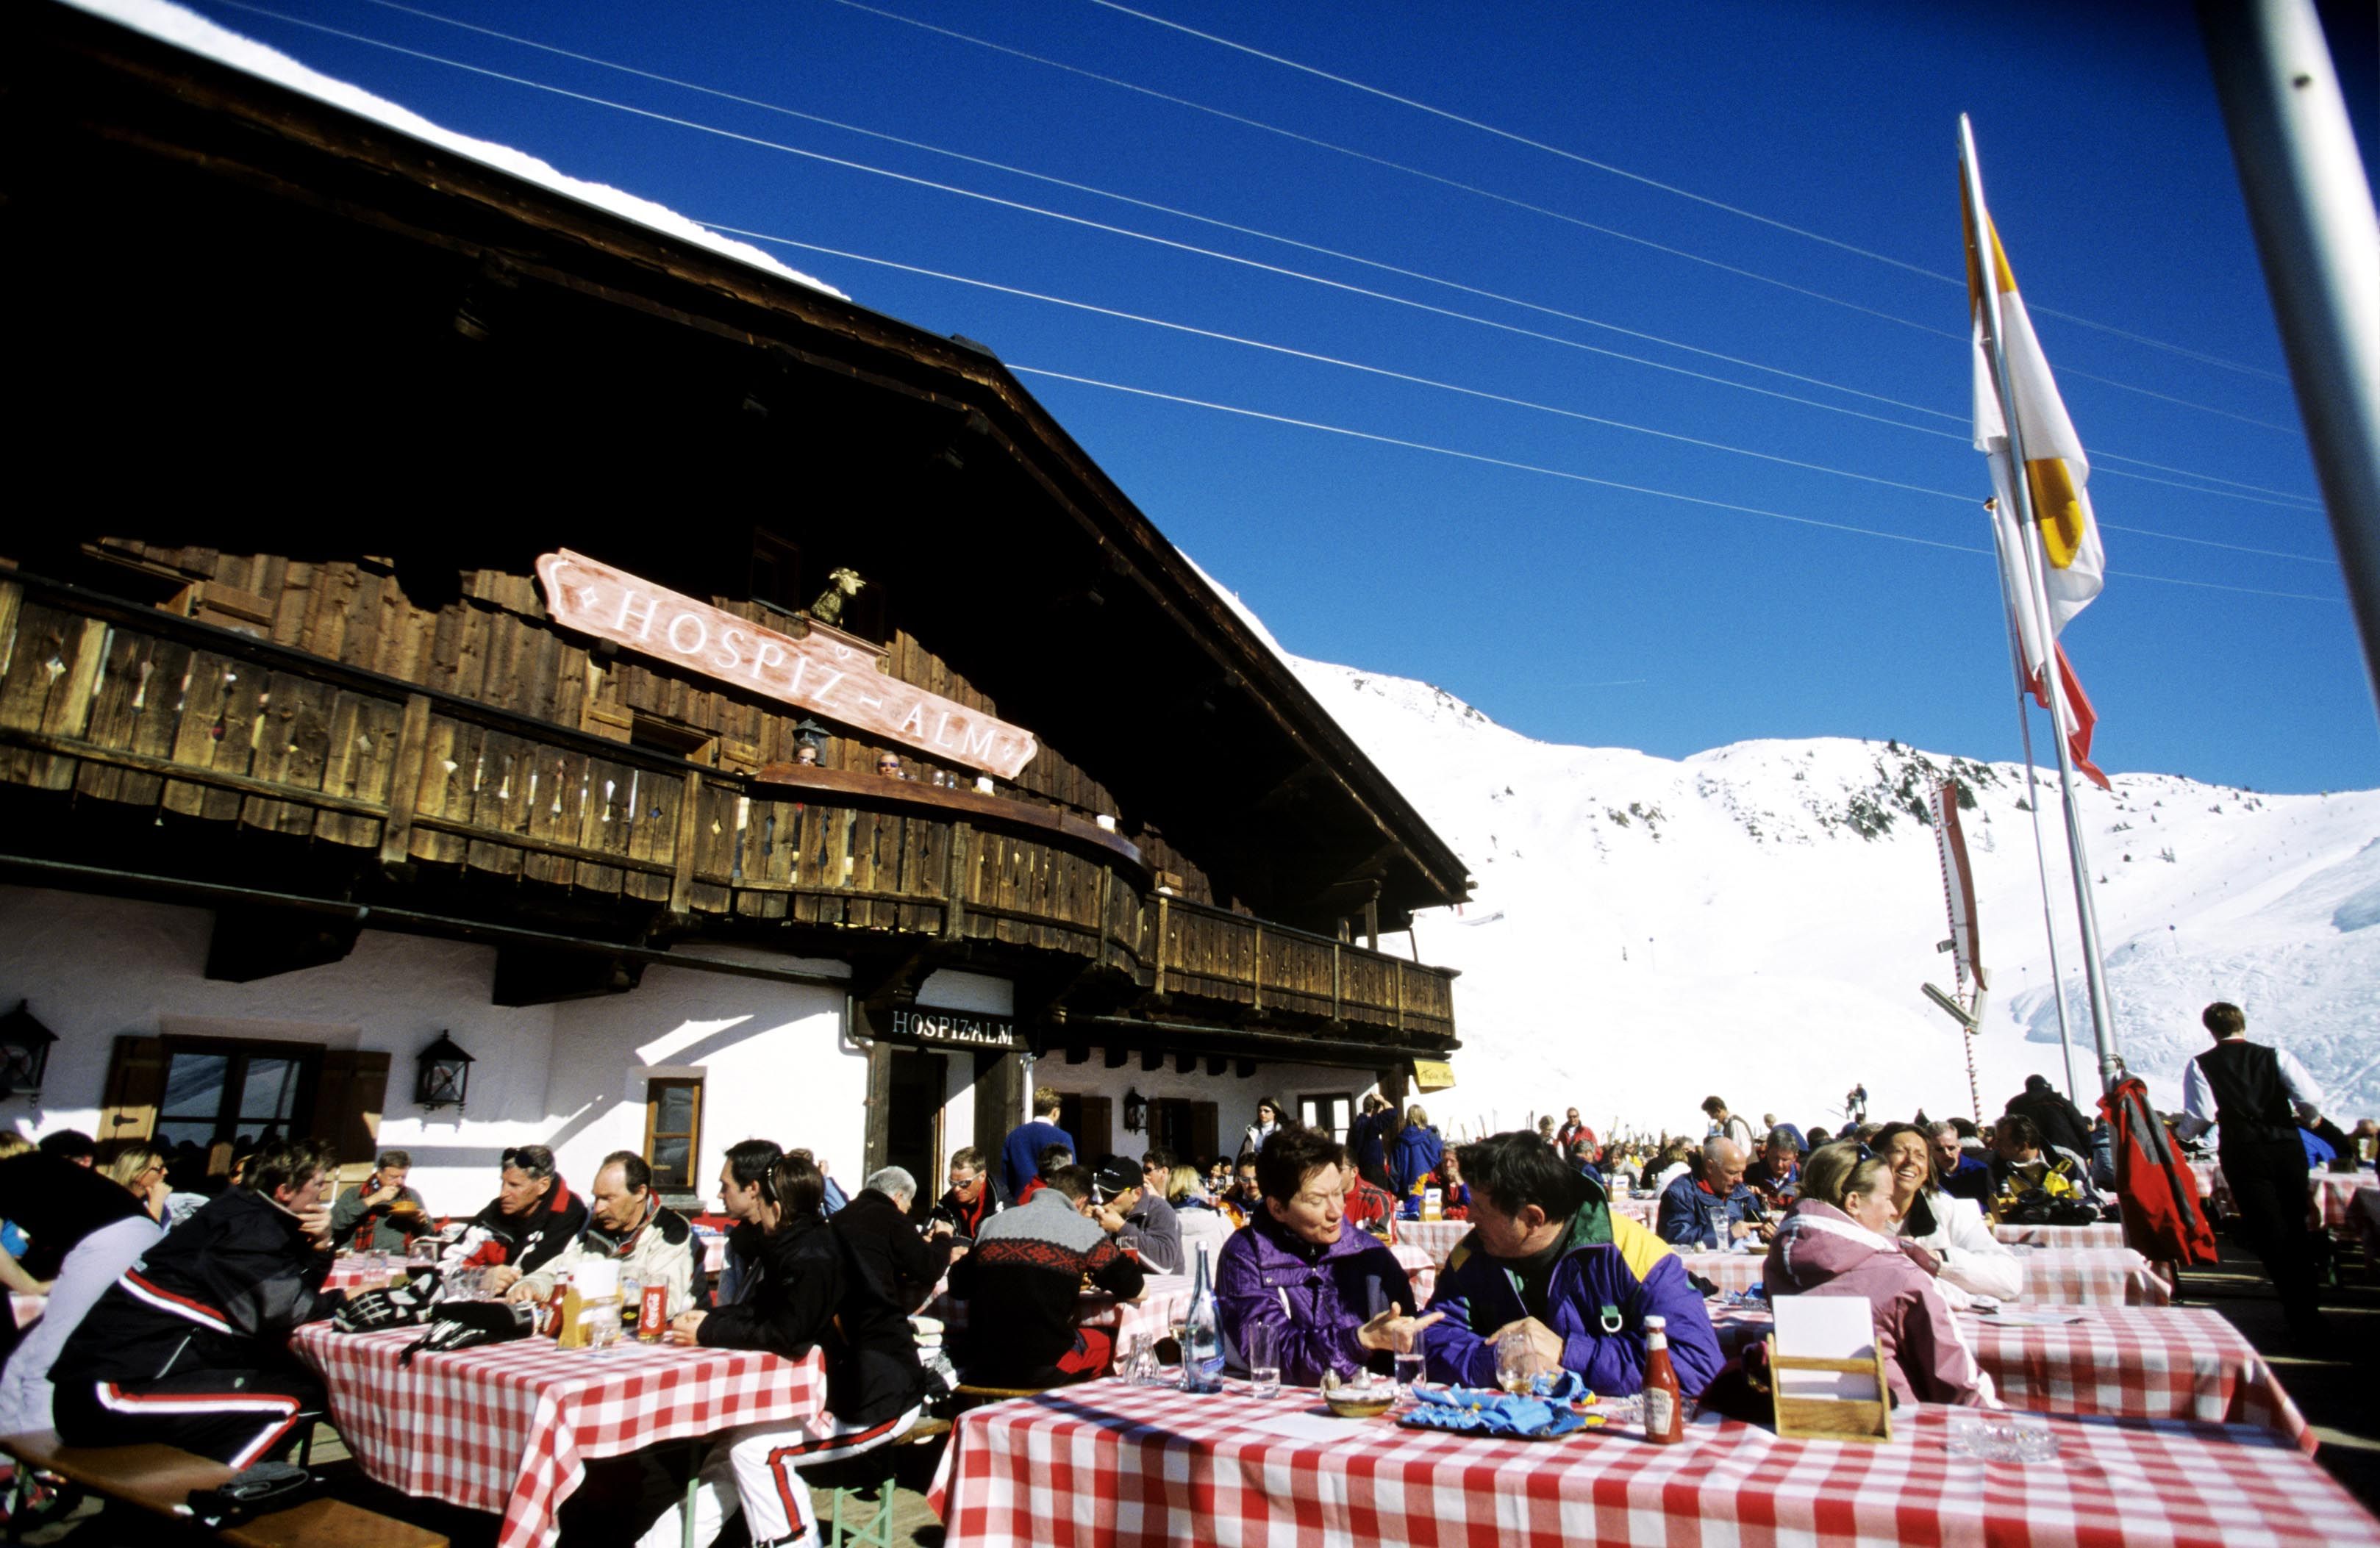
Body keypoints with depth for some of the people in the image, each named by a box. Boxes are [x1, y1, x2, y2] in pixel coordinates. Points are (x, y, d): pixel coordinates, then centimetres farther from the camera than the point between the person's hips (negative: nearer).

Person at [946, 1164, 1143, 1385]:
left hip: (981, 1369, 4)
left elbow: (957, 1287, 18)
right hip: (1043, 1368, -4)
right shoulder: (1083, 1229, -2)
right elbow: (1131, 1288, 3)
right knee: (1104, 1342, 25)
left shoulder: (993, 1223, 9)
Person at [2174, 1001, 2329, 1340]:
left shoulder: (2200, 1065, 1)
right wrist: (2307, 1117, 19)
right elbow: (2311, 1100, -5)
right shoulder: (2276, 1056, 6)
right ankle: (2307, 1309, 28)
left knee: (2269, 1234, 2)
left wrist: (2182, 1131, 12)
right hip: (2288, 1147, 3)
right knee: (2296, 1227, 19)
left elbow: (2202, 1116, -9)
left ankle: (2302, 1319, 2)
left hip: (2244, 1153, -3)